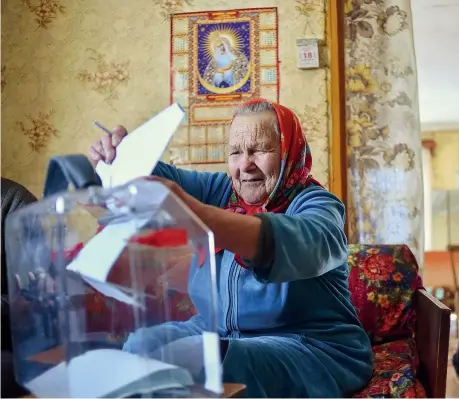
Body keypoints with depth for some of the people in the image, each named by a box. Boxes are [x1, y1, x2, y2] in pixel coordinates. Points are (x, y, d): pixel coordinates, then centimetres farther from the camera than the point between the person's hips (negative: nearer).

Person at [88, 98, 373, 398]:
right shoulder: (219, 190, 8)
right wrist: (120, 155, -26)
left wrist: (196, 214, -50)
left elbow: (305, 245, -35)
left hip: (309, 347, -5)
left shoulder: (315, 204, -11)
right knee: (140, 347, -17)